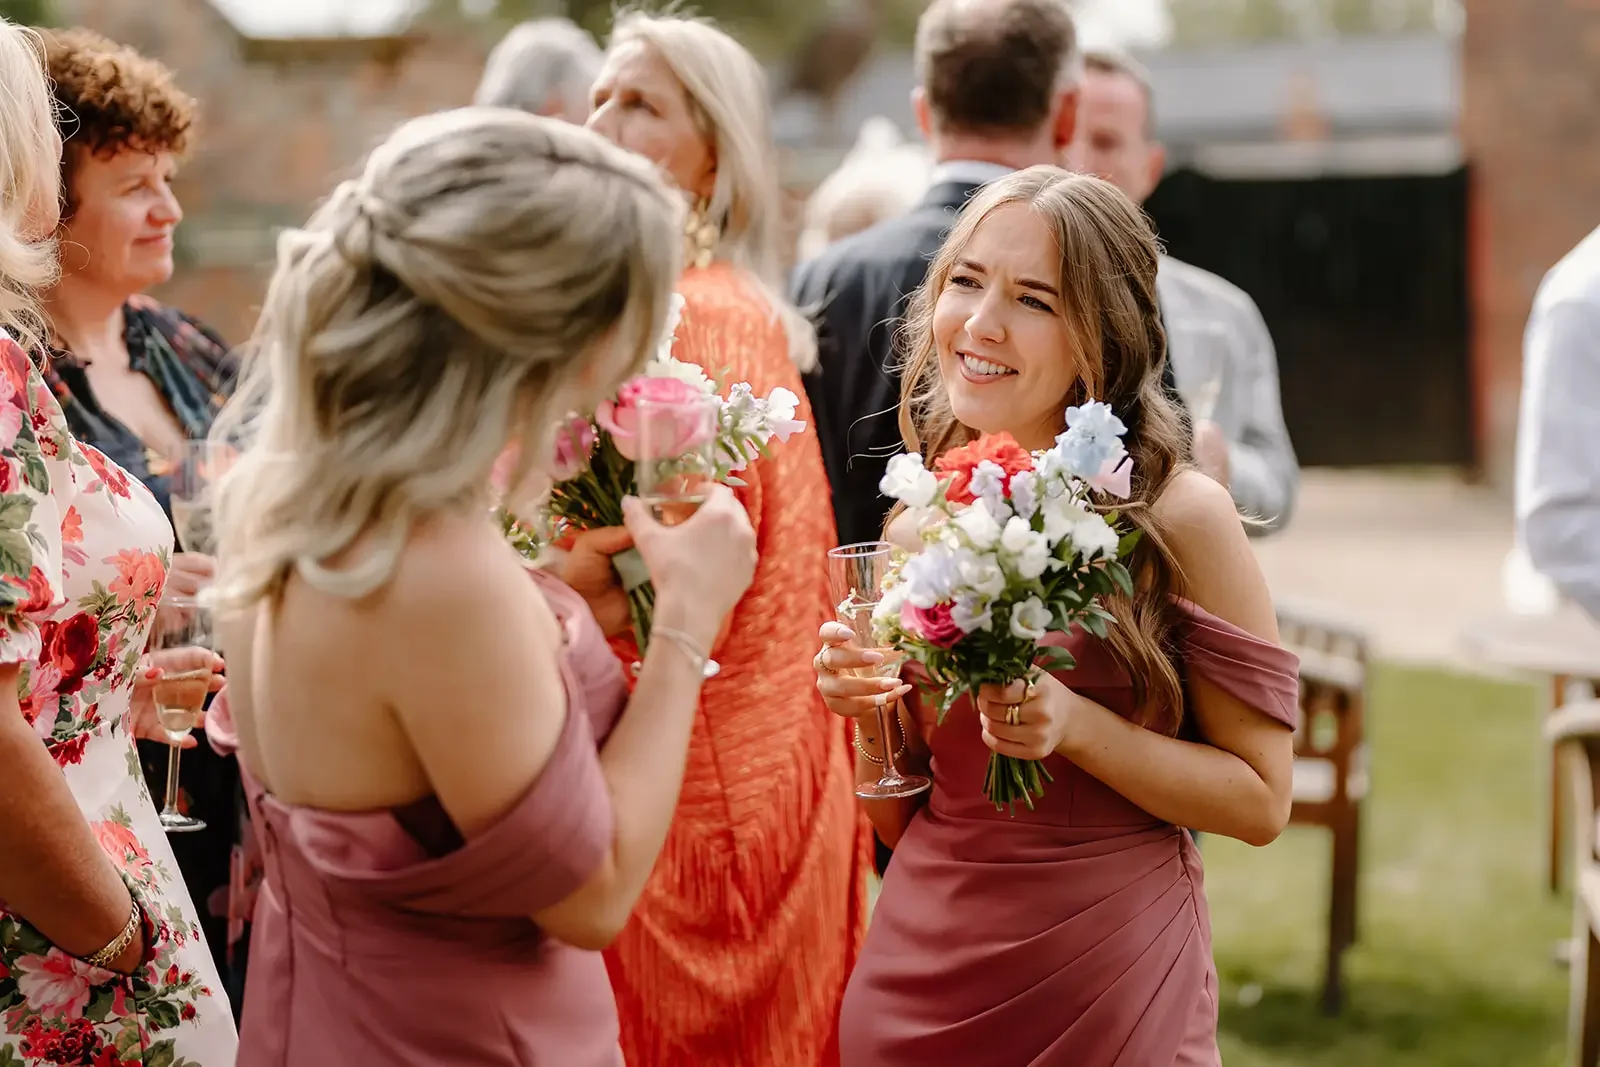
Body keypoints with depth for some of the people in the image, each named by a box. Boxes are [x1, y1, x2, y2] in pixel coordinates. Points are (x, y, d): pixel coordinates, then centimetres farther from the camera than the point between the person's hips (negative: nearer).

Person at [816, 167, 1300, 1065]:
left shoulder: (1179, 517, -10)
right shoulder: (916, 528, 2)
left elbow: (1261, 801, -9)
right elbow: (903, 823, 10)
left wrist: (1076, 726, -21)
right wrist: (872, 715, -9)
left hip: (1108, 987, -4)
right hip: (920, 982, 4)